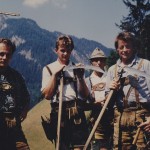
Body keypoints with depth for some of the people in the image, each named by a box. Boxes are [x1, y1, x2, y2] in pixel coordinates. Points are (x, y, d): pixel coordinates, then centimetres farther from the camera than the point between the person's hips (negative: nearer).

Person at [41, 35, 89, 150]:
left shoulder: (77, 68, 14)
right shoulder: (49, 69, 9)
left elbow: (85, 94, 10)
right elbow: (47, 95, -1)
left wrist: (80, 77, -5)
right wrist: (55, 74, -7)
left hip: (77, 111, 1)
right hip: (59, 112, -1)